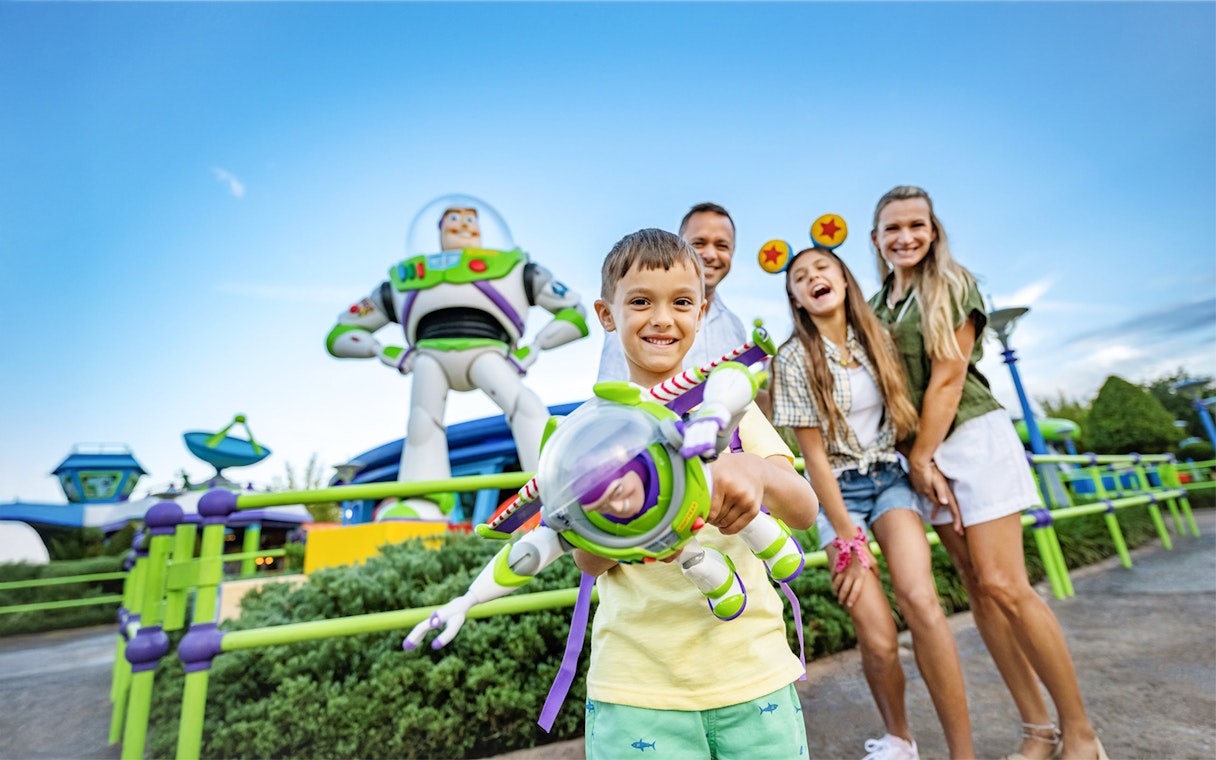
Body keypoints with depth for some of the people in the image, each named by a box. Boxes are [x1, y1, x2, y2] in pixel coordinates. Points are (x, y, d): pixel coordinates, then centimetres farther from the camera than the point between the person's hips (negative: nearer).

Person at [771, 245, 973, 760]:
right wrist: (849, 540, -11)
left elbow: (904, 414, 13)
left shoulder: (878, 339, 3)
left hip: (891, 478, 3)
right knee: (878, 640, -10)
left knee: (919, 599, -22)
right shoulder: (793, 359, -10)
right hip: (838, 491, -3)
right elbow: (814, 456, -11)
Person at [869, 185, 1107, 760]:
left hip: (972, 437, -5)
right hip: (921, 452, 5)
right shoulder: (877, 306, 12)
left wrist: (921, 456, -11)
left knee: (1003, 586, -8)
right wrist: (917, 460, 1)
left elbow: (948, 377, -11)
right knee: (978, 588, 7)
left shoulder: (953, 285, -2)